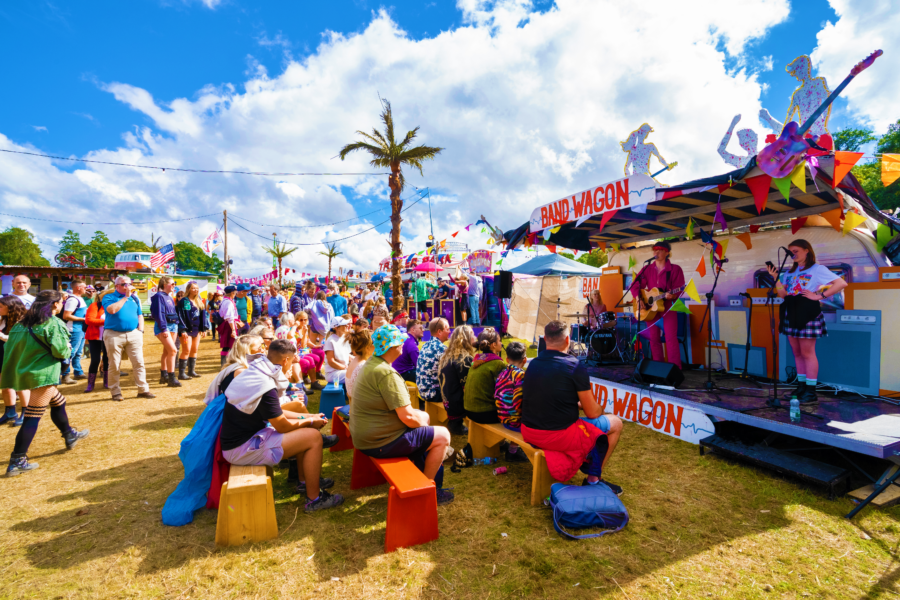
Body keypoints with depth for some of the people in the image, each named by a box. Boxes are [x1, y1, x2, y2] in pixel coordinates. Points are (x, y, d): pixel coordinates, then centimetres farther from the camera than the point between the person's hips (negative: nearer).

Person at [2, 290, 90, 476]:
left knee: (59, 402, 24)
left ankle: (70, 435, 40)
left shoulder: (24, 323, 10)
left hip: (25, 371, 9)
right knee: (33, 417, -4)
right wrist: (67, 351, 1)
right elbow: (60, 350, -21)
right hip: (43, 374, -9)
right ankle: (17, 461, -2)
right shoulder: (54, 323, -14)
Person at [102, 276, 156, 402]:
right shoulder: (109, 297, 2)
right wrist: (125, 297, -12)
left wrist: (140, 331, 5)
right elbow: (112, 310, -19)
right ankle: (115, 392, 15)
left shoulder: (134, 298, 14)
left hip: (133, 334, 3)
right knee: (114, 365, 4)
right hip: (114, 335, -3)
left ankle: (143, 390, 5)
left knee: (139, 362, -1)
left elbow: (140, 315, 16)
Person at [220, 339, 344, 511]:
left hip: (241, 436, 10)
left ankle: (305, 480, 27)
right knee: (313, 436, -13)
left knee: (303, 431, 17)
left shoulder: (253, 373, 5)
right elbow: (282, 426, -17)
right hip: (242, 449, -10)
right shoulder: (265, 386, -26)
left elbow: (276, 413, 13)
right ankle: (314, 499, -1)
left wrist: (306, 417, 10)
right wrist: (310, 421, 0)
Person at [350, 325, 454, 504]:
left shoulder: (371, 363, 6)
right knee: (443, 435, 0)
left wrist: (421, 416, 8)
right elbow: (408, 417, -24)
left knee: (423, 416, 24)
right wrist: (422, 420, -3)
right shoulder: (387, 373, -25)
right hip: (380, 442, -10)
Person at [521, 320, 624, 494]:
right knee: (615, 423, 13)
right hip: (558, 436, -6)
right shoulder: (575, 365, -14)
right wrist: (599, 409, 14)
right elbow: (592, 412, -9)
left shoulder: (533, 363, 4)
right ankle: (593, 480, 19)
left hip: (528, 433, 7)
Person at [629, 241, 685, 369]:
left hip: (668, 306, -4)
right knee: (653, 338, 6)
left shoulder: (675, 269, -1)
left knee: (670, 337, -12)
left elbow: (679, 289, -6)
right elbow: (636, 285, 8)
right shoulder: (647, 269, 9)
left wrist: (672, 296, -27)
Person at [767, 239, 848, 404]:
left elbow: (841, 283, -12)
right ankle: (801, 386, 17)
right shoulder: (790, 272, 17)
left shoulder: (818, 269, -2)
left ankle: (811, 391, 1)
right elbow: (782, 294, 9)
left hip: (807, 312, -7)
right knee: (797, 352, 10)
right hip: (791, 313, 7)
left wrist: (819, 295, -15)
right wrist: (776, 278, -1)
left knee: (807, 352, -5)